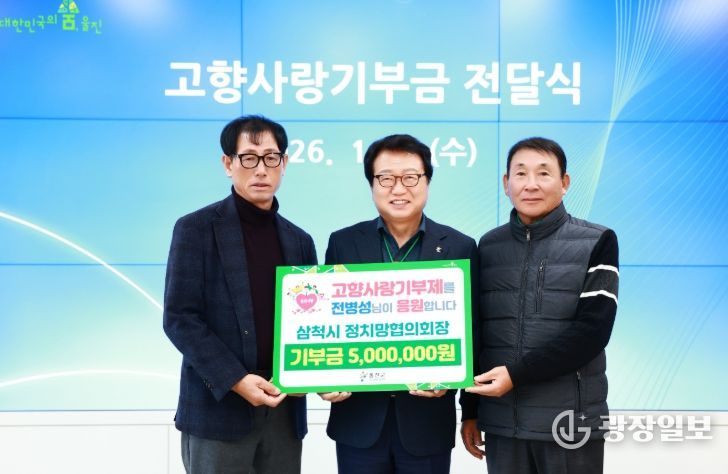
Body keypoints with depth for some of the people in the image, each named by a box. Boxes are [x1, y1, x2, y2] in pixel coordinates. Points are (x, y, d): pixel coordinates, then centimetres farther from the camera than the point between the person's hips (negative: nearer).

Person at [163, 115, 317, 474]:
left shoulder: (299, 241, 11)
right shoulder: (196, 229, -3)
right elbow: (179, 318, -9)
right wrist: (235, 380, -17)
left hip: (284, 410, 4)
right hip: (219, 408, -4)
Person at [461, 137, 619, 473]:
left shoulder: (597, 242, -2)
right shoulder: (488, 246, 7)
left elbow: (592, 331, -11)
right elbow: (476, 330, 11)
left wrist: (517, 373, -16)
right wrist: (471, 410, 10)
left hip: (572, 421, -2)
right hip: (501, 422, 3)